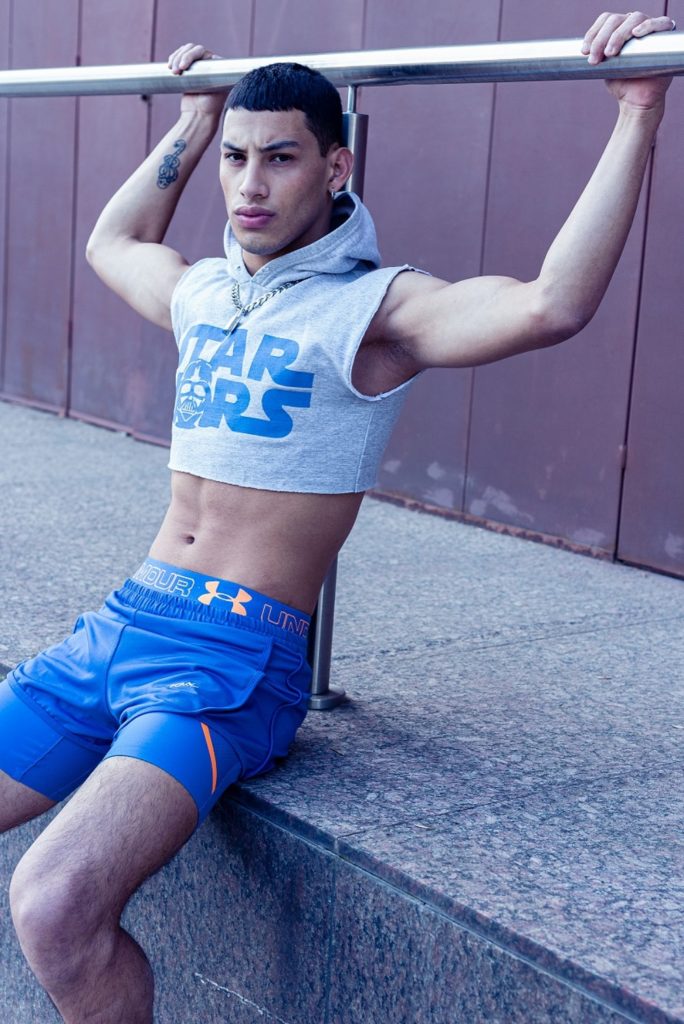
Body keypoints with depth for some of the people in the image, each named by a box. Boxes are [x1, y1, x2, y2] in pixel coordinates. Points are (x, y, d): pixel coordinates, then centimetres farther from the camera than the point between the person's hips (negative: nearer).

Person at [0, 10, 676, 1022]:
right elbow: (111, 242, 39)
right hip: (119, 625, 7)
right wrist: (190, 126, 39)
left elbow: (550, 305, -26)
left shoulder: (375, 307, -7)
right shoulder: (201, 291, 15)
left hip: (238, 660, -7)